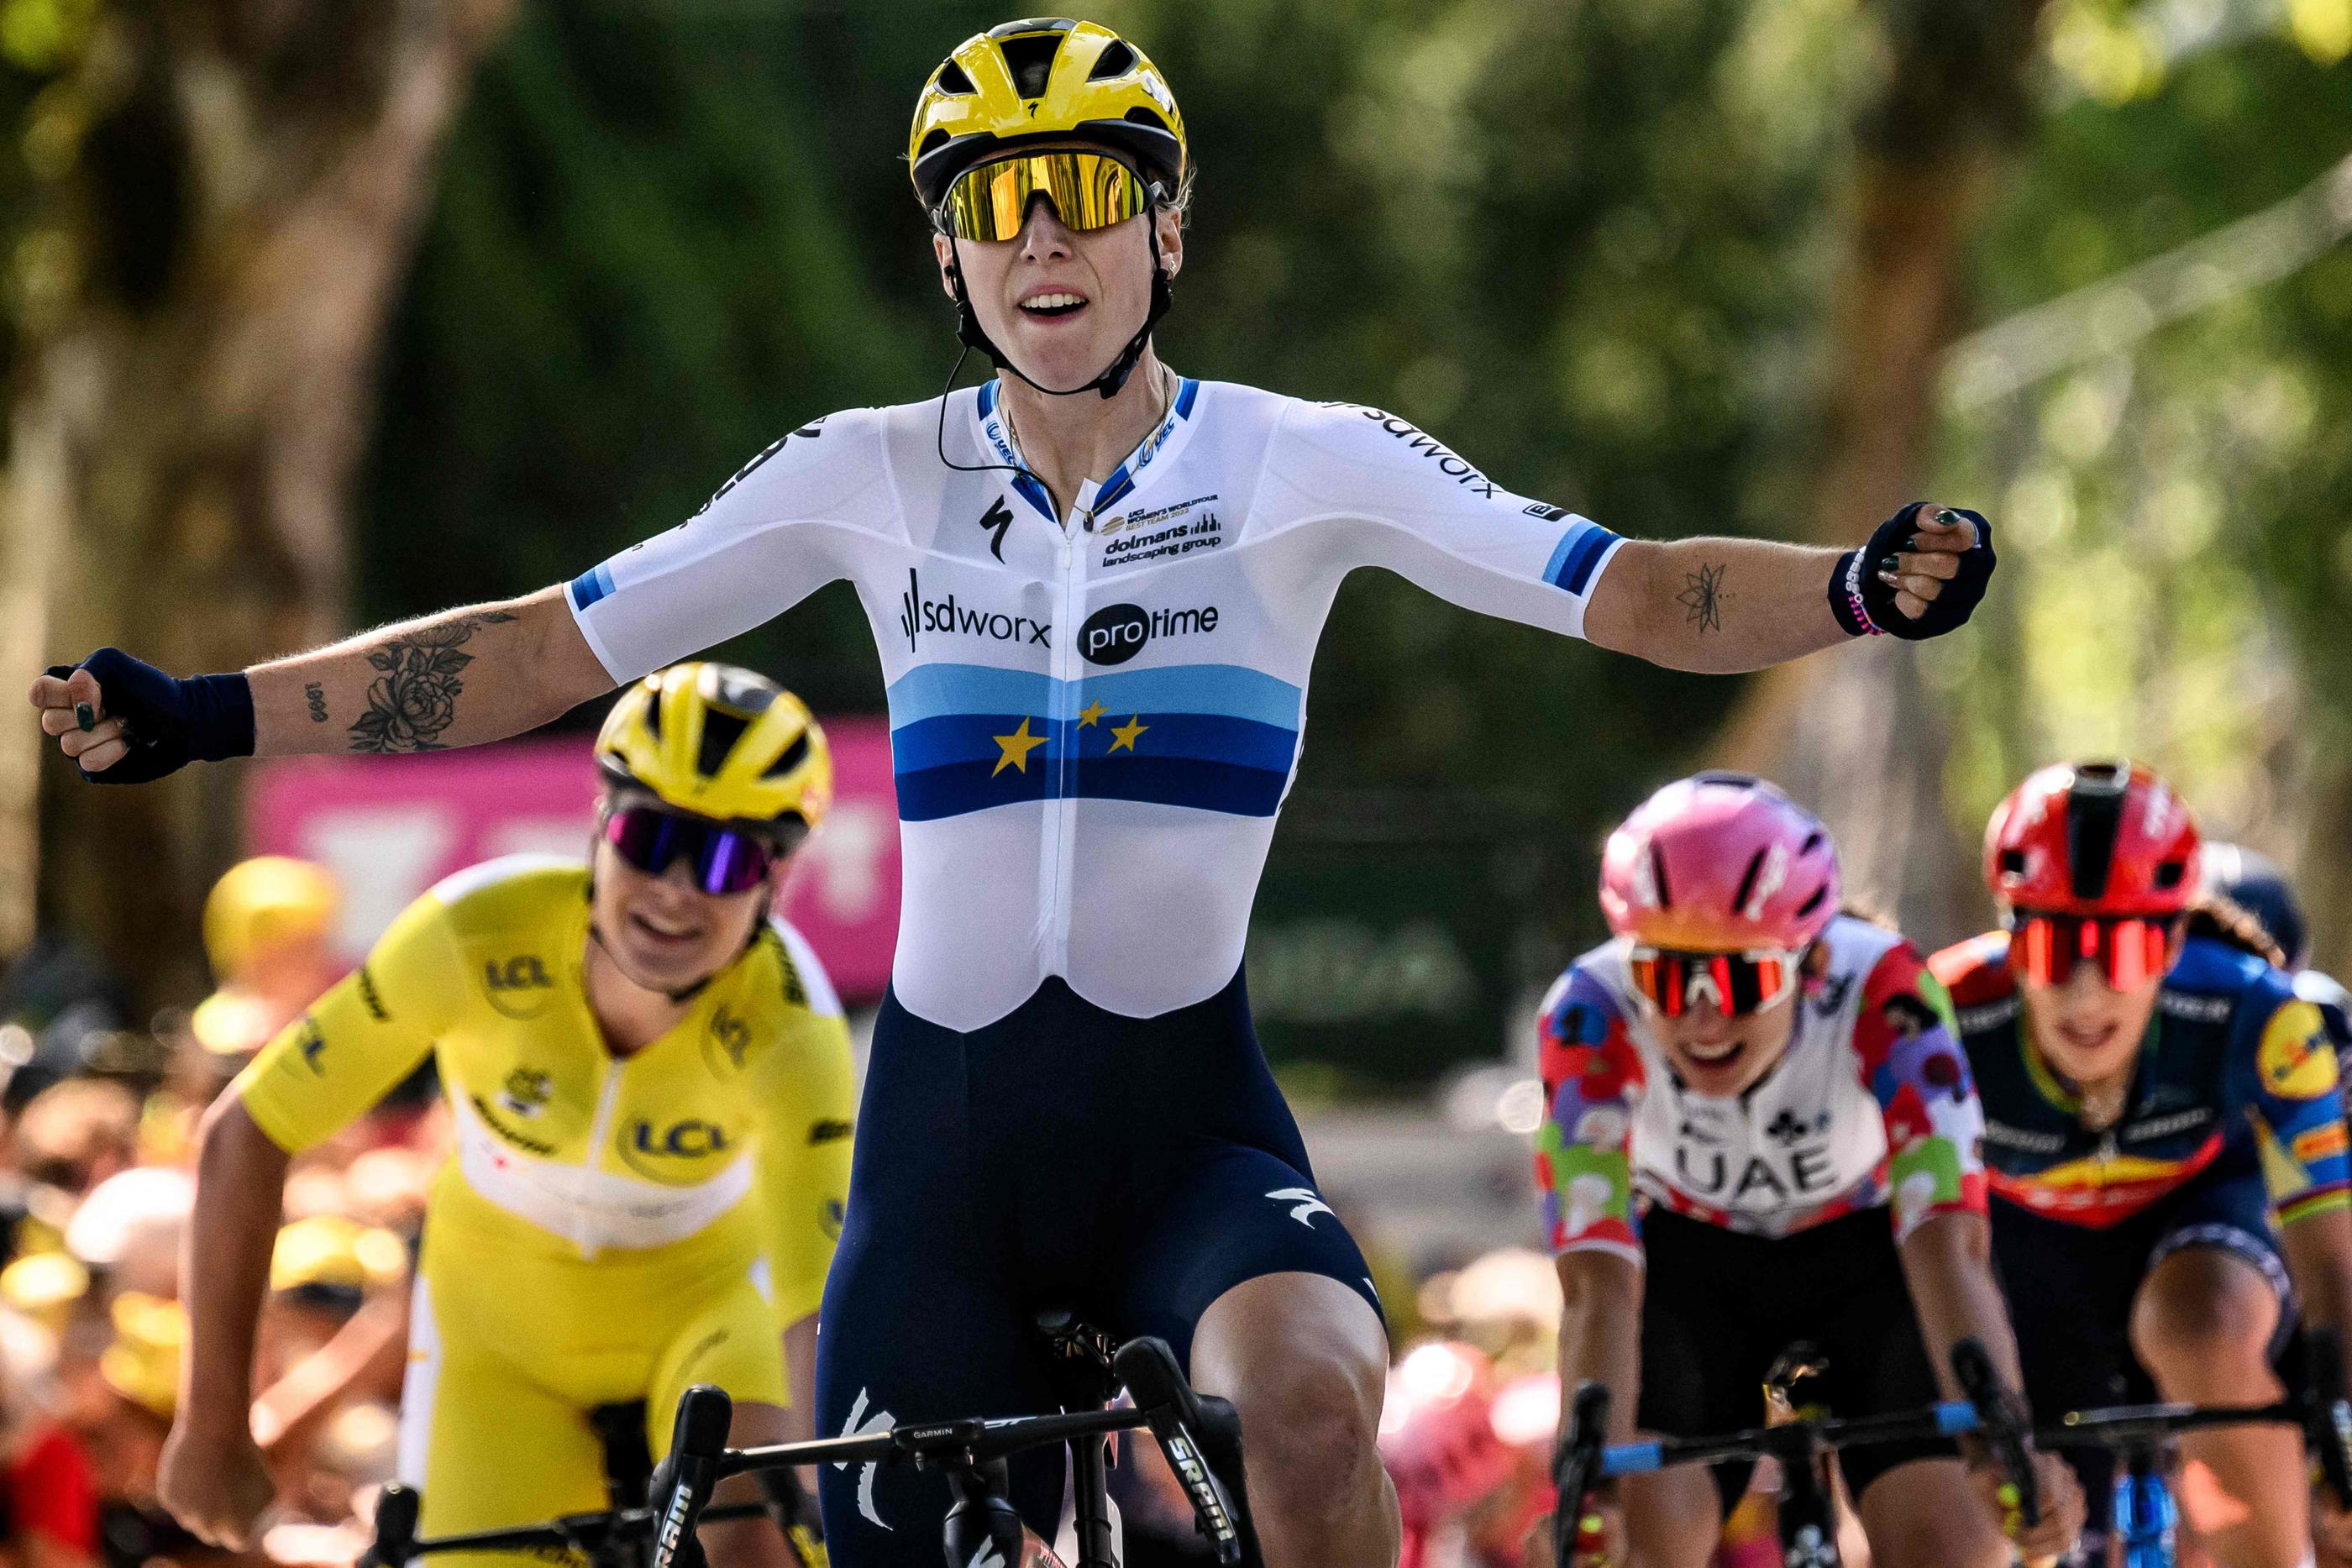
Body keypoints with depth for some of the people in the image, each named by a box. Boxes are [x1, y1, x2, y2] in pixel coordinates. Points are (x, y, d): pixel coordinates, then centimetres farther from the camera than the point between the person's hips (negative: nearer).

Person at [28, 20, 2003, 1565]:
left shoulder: (1301, 463, -1)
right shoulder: (880, 479, 3)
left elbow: (1622, 590, -8)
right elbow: (550, 647, 4)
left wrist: (1858, 590, -27)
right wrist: (206, 713, -3)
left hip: (1189, 1114, -2)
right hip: (948, 1118, 2)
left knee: (1311, 1392, -33)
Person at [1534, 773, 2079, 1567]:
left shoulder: (1881, 991, -35)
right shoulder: (1593, 1013, -32)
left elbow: (1949, 1241, -43)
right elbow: (1599, 1284, -38)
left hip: (1866, 1255, 0)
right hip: (1691, 1262, 0)